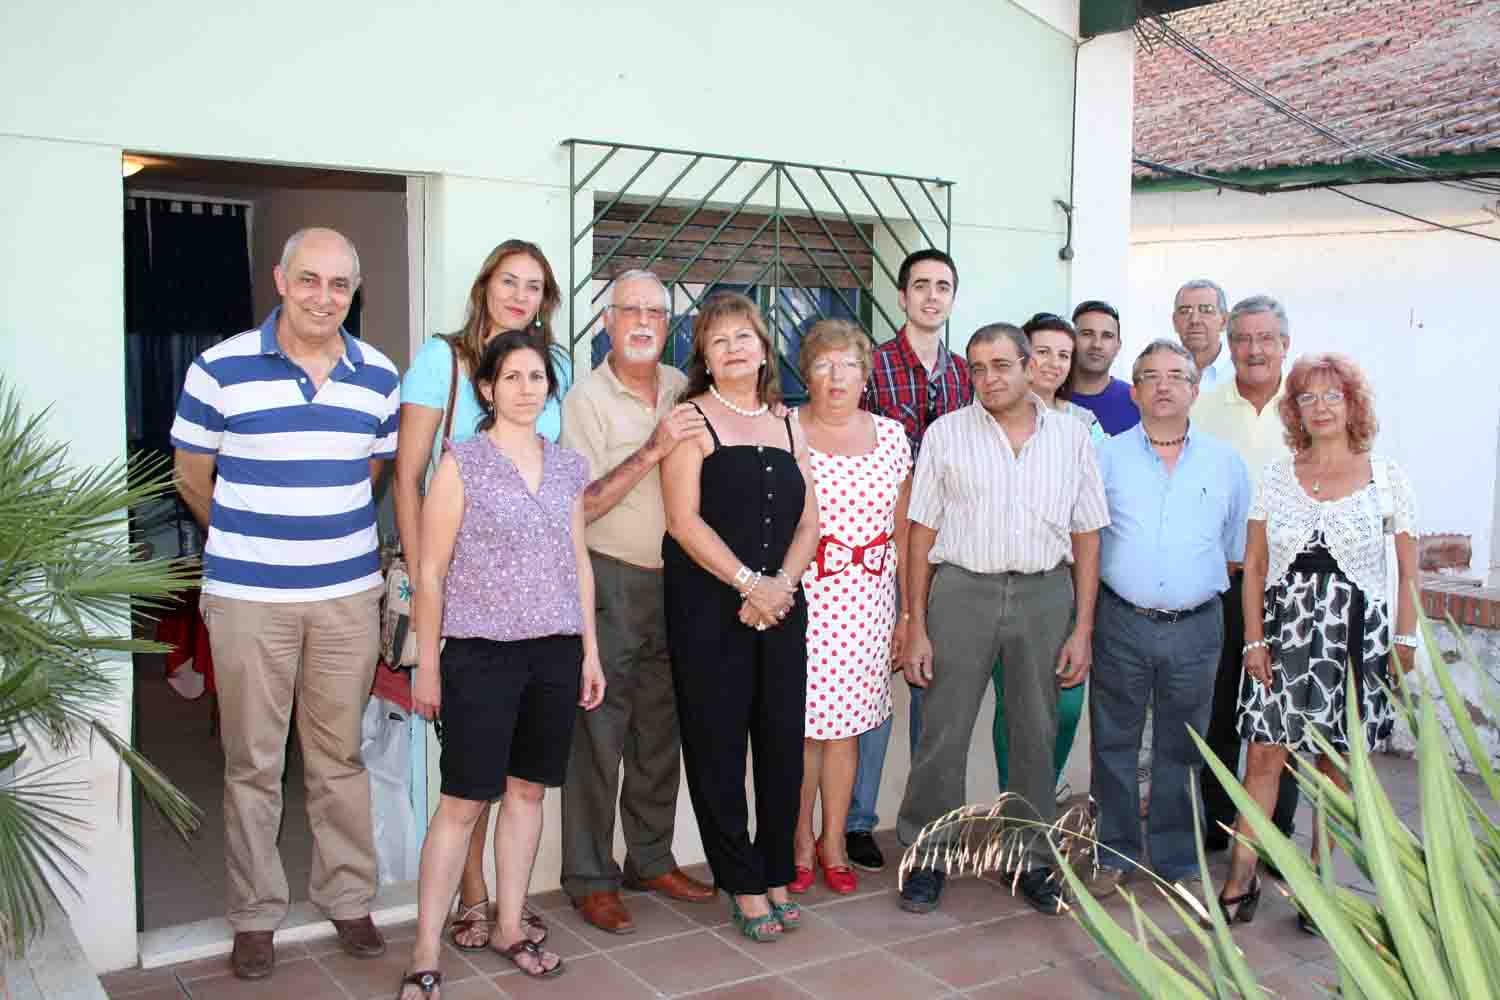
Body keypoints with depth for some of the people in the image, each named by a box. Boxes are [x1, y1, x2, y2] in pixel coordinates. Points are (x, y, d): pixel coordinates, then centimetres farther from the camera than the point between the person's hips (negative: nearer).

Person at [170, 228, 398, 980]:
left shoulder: (378, 377, 3)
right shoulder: (220, 369, -6)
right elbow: (191, 475, 5)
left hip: (349, 593, 2)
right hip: (247, 597, -2)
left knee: (340, 756, 11)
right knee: (252, 763, 6)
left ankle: (348, 898, 25)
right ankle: (254, 916, 21)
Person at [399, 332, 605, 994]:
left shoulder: (568, 467, 9)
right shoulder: (462, 463, -5)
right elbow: (431, 573, -4)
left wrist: (590, 652, 12)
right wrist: (428, 664, -6)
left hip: (555, 653, 5)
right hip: (481, 653, -4)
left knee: (527, 789, 12)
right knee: (464, 801, -3)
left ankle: (509, 926, 26)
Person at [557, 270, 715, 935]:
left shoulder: (681, 389, 9)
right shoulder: (588, 398, -8)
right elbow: (579, 507, -15)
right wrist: (651, 452, -23)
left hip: (673, 580, 6)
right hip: (610, 583, -5)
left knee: (660, 731, 13)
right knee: (599, 731, -1)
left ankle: (652, 860, 26)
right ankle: (590, 880, 11)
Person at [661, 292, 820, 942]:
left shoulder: (786, 426, 14)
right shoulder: (693, 419, -1)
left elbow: (808, 522, 10)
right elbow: (684, 521, -11)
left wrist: (781, 586, -7)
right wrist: (749, 583, -15)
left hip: (780, 606, 5)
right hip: (708, 608, -4)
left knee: (783, 742, 7)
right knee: (718, 746, 2)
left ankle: (776, 875, 22)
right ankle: (744, 885, 14)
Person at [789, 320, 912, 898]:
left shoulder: (892, 436, 8)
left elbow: (901, 530, 11)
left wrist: (908, 610, 9)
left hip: (867, 601, 3)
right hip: (799, 597, -3)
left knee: (845, 724, 9)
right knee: (799, 723, 1)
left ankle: (833, 843, 24)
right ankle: (800, 843, 20)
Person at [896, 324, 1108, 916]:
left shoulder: (1071, 435, 6)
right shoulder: (946, 434, 3)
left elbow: (1087, 535, 7)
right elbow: (923, 532, 2)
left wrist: (1082, 628, 2)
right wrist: (917, 627, -2)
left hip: (1045, 594, 2)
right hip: (962, 590, -1)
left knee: (1036, 735, 10)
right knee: (943, 732, 1)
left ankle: (1031, 858, 26)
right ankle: (927, 855, 17)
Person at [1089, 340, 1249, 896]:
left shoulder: (1225, 463, 6)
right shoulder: (1107, 457, 3)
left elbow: (1239, 551, 14)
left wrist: (1206, 585, 7)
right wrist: (1087, 618, 2)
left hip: (1196, 627, 1)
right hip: (1122, 623, -1)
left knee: (1180, 748, 11)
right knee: (1114, 743, 7)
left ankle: (1177, 861, 24)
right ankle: (1114, 855, 21)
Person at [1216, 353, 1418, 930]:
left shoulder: (1386, 478, 2)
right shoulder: (1277, 477, 5)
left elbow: (1408, 568, 6)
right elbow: (1254, 566, 5)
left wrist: (1405, 637, 1)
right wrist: (1254, 638, -1)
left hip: (1355, 633, -1)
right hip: (1284, 628, 1)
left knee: (1337, 763, 5)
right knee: (1264, 754, -2)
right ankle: (1241, 882, 5)